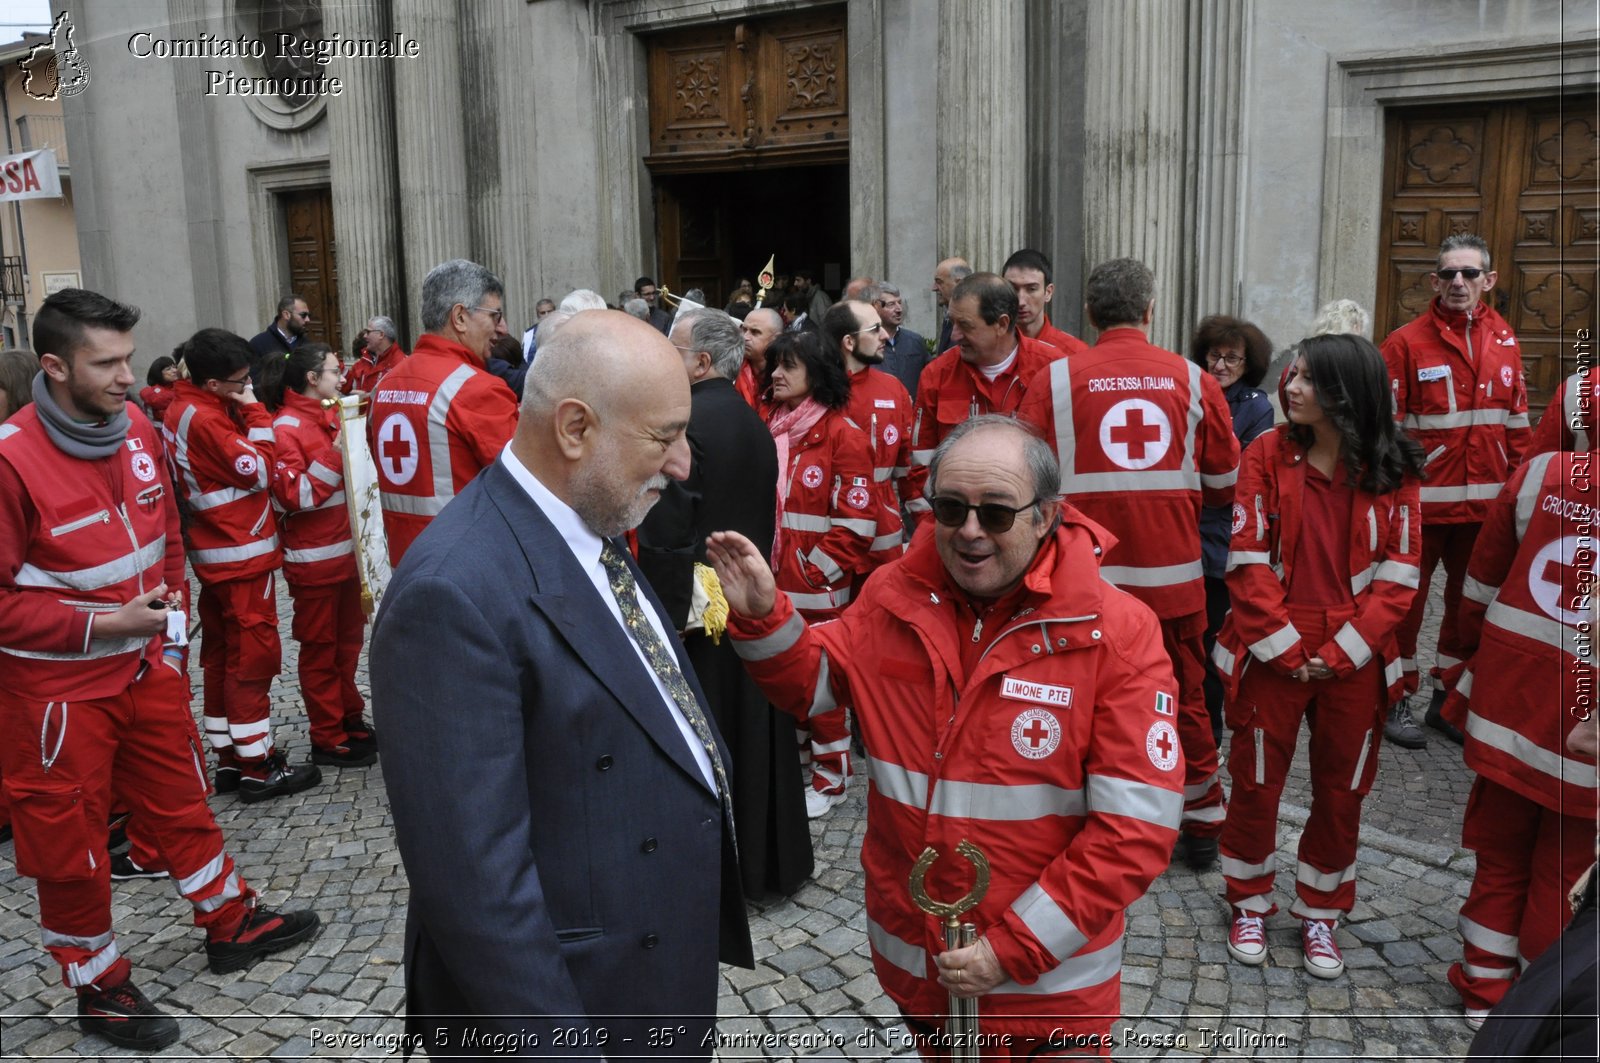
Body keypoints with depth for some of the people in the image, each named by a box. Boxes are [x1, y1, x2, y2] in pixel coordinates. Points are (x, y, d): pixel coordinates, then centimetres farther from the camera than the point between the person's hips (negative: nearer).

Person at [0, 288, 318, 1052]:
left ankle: (230, 924, 38)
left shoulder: (136, 428, -2)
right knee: (70, 843, 11)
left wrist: (171, 607, 9)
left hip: (146, 664, 6)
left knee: (181, 799, 20)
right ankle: (99, 987, 29)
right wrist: (103, 624, -23)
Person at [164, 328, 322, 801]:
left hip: (217, 554, 10)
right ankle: (257, 767, 5)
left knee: (222, 655, 14)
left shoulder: (186, 409, 9)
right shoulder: (204, 419, -19)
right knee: (255, 656, -3)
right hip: (241, 554, -10)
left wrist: (245, 412, -2)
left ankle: (229, 758, 24)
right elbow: (259, 470, -19)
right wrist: (256, 412, -14)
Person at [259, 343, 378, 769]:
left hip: (347, 549, 8)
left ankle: (350, 719, 30)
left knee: (349, 639, 17)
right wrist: (335, 454, -22)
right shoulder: (287, 428, -13)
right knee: (320, 648, 3)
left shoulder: (332, 416, 12)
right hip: (315, 558, -8)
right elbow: (293, 496, -20)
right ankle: (328, 739, 12)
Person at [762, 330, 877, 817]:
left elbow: (856, 519, -13)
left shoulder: (841, 434, -10)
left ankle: (830, 777, 19)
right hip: (773, 583, 6)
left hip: (817, 586, -6)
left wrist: (816, 570, -13)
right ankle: (795, 759, 33)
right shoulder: (767, 428, 10)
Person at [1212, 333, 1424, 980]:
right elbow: (1248, 563, -8)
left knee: (1341, 790, 12)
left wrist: (1341, 653, -12)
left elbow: (1397, 577, -3)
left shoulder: (1392, 472, -3)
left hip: (1353, 661, 1)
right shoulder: (1267, 455, -5)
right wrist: (1287, 649, -12)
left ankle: (1320, 914, 32)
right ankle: (1249, 904, 30)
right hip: (1271, 655, -1)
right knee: (1257, 781, 9)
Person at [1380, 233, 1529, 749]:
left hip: (1485, 502, 5)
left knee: (1471, 598, 14)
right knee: (1408, 597, 5)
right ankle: (1398, 700, 18)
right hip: (1422, 498, -5)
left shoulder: (1504, 343, 8)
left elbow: (1517, 424, 12)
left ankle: (1448, 698, 30)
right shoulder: (1406, 342, -7)